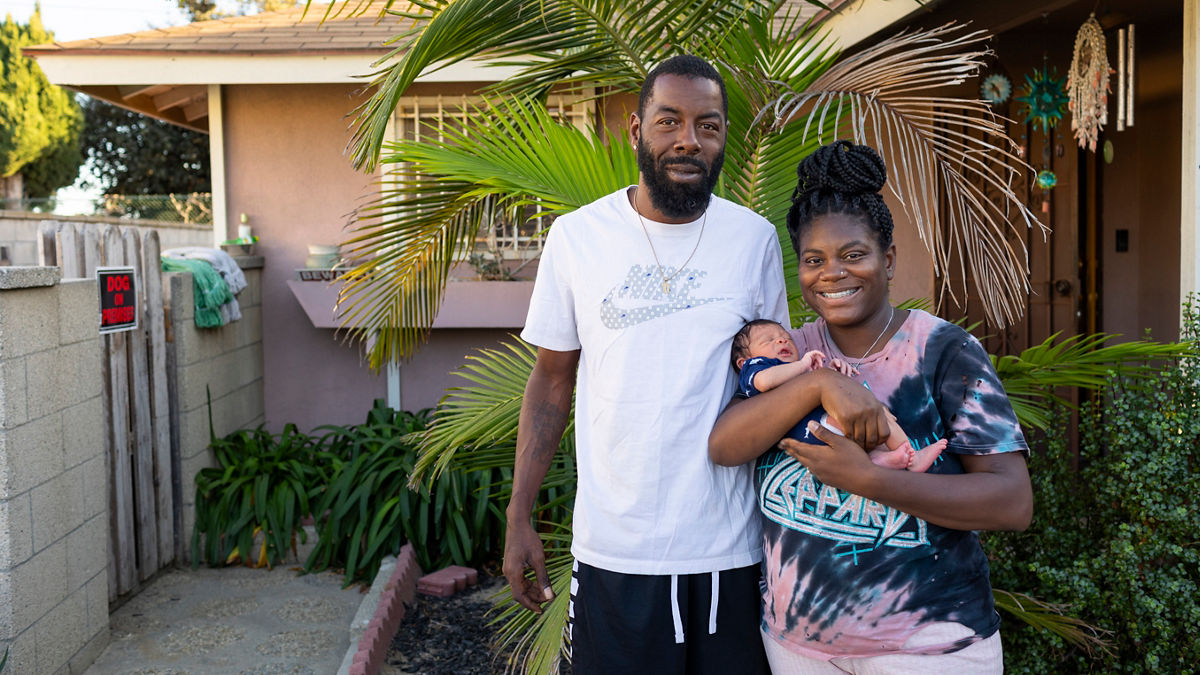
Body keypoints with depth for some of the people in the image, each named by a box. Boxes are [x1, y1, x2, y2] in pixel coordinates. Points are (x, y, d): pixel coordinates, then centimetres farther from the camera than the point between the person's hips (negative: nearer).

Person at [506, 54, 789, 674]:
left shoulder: (755, 238, 0)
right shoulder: (576, 237, -2)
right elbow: (552, 380, 3)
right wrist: (518, 519, 1)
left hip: (732, 552, 1)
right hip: (614, 550, -1)